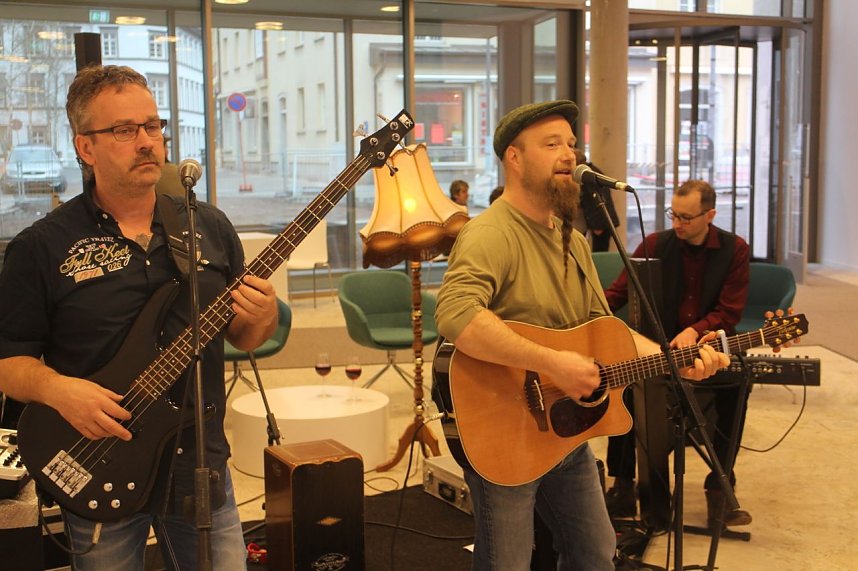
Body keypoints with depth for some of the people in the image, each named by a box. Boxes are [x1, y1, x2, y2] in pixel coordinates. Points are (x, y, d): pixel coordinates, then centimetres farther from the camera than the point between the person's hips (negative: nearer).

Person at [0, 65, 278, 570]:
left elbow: (243, 337, 9)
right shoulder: (42, 247, -7)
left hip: (201, 467, 3)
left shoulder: (210, 226, 3)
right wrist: (56, 389, -24)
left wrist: (263, 318, -12)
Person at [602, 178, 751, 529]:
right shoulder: (655, 245, 2)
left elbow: (730, 312, -7)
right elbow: (618, 293, -1)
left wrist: (695, 331, -25)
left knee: (735, 385, -31)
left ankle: (719, 486, -15)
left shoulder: (735, 250, -1)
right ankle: (622, 486, -16)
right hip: (659, 346, 1)